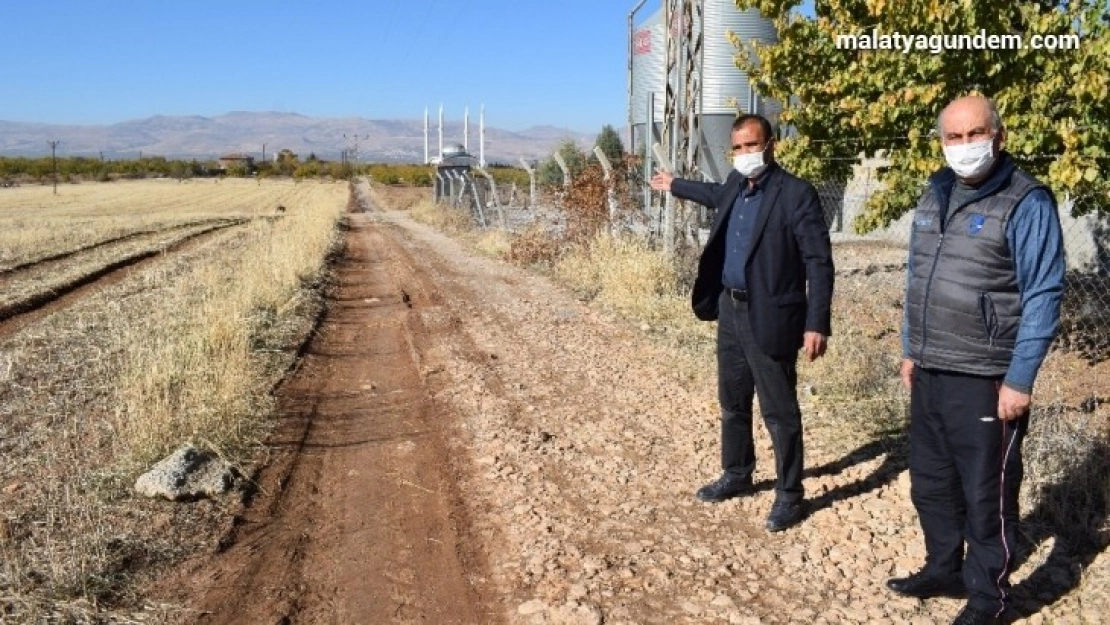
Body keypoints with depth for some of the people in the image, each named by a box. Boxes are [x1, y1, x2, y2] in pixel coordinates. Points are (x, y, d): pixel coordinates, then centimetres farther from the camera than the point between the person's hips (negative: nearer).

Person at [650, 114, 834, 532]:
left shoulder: (796, 193, -14)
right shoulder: (736, 185, 8)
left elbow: (819, 261, -16)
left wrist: (817, 324, -22)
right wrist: (676, 186, 45)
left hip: (768, 317, -8)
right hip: (730, 311, 8)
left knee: (779, 411, 2)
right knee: (732, 403, 19)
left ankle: (790, 495, 17)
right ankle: (736, 476, 37)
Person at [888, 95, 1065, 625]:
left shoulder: (1026, 203, -12)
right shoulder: (934, 195, 10)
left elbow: (1042, 297, -13)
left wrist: (1020, 380, -17)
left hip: (985, 379, -7)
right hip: (930, 372, 7)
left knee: (987, 493, 5)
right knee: (930, 482, 18)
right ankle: (944, 570, 36)